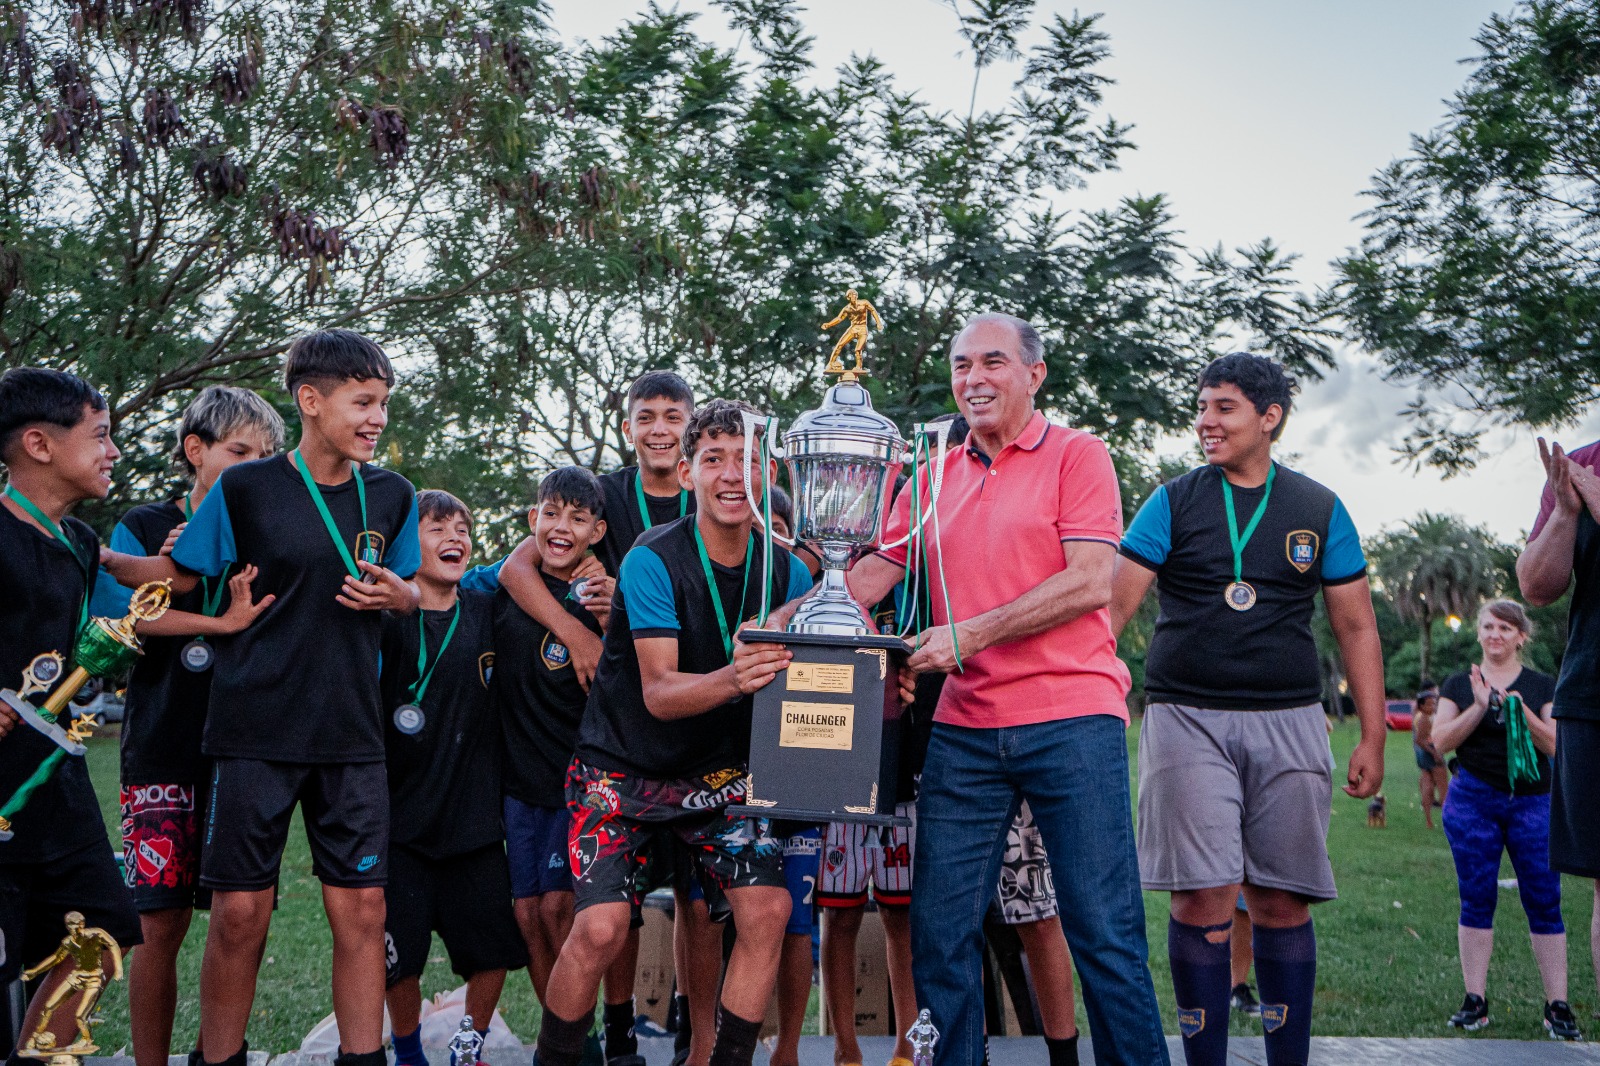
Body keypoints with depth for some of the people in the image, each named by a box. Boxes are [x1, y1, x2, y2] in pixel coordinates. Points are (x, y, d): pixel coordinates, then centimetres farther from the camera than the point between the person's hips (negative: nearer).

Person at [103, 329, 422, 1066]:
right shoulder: (246, 488, -3)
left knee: (361, 907, 2)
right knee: (240, 913, 0)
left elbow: (410, 591, 18)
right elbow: (179, 575, 7)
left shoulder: (391, 496, 7)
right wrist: (98, 557, -7)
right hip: (256, 729, -3)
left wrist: (396, 595, -4)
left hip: (350, 733, 3)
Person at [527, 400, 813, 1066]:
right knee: (601, 927, -18)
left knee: (769, 906, -14)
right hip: (624, 767, -4)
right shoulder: (653, 562, -19)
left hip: (718, 773, 4)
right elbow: (658, 693, -25)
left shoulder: (787, 573, -5)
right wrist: (732, 679, -45)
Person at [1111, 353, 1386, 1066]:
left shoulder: (1320, 511, 10)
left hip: (1288, 721, 1)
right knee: (1203, 899, -6)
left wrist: (1372, 738, 6)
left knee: (1281, 903, 4)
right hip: (1187, 717, -1)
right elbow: (1112, 604, -1)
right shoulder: (1172, 503, 6)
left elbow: (1356, 629, 11)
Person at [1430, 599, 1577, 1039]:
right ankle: (1475, 1001, 8)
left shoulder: (1543, 686, 8)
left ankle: (1557, 1006, 4)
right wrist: (1479, 707, -12)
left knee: (1544, 901, -2)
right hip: (1473, 801, 0)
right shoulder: (1459, 684, 9)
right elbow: (1441, 741, -1)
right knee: (1476, 899, 2)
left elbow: (1556, 746, -1)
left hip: (1533, 803, 0)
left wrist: (1522, 713, -16)